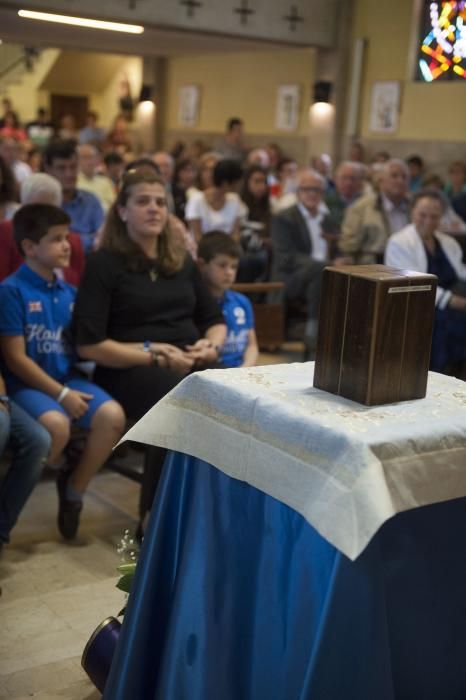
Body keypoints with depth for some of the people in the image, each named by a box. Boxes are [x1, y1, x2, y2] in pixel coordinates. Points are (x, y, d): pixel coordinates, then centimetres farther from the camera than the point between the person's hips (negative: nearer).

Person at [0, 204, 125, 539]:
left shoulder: (69, 292, 9)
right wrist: (61, 394, -16)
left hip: (69, 377, 6)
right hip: (27, 383, -6)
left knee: (113, 416, -21)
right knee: (56, 424, -35)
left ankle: (74, 489, 4)